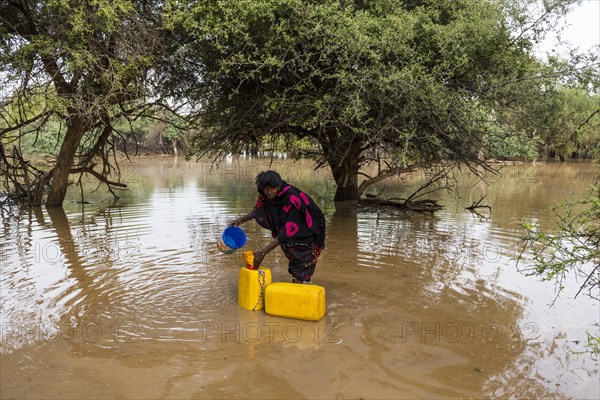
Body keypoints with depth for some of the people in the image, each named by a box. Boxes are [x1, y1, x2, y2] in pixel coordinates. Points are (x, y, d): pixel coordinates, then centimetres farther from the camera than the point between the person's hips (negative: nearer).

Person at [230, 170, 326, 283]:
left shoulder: (291, 199, -34)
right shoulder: (266, 195, -14)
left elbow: (286, 232, -34)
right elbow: (257, 210, 9)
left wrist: (263, 252, -32)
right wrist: (242, 219, -8)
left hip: (306, 235, -6)